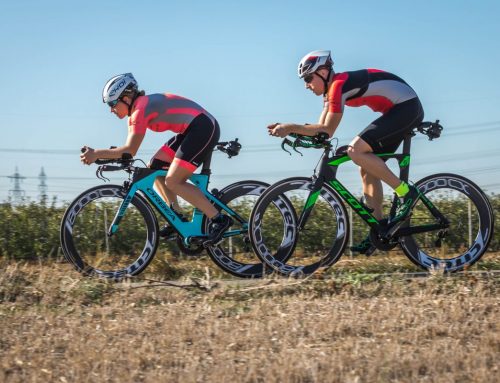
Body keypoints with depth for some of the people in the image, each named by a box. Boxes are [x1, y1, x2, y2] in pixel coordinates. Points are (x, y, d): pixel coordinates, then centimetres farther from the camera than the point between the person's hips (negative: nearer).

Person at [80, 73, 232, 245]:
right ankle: (178, 217, 8)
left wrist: (96, 153, -18)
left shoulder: (141, 109, -16)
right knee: (154, 168, 7)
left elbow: (130, 150, -21)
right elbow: (128, 149, 11)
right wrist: (97, 155, 0)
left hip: (204, 127, -10)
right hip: (190, 131, 10)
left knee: (172, 181, -15)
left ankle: (219, 219, -12)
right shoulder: (136, 109, 13)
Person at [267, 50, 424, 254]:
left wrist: (291, 127, -18)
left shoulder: (339, 84, -17)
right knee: (367, 169, 6)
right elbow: (321, 129, 9)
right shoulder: (332, 89, 13)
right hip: (404, 110, 10)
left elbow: (327, 130, -20)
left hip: (407, 107, -10)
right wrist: (287, 129, -2)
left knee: (356, 150, -22)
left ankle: (406, 192, -16)